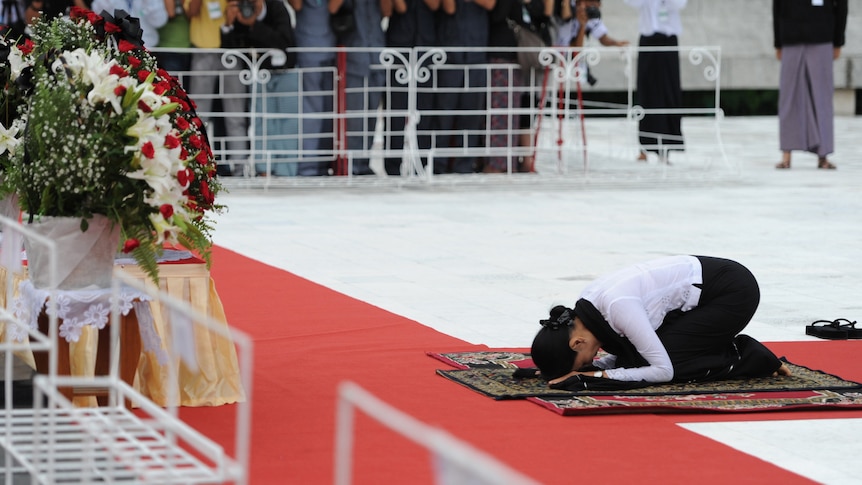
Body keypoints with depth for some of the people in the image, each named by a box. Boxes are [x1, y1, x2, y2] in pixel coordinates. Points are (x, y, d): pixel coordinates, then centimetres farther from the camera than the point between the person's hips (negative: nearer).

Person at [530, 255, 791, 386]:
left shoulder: (616, 305, -30)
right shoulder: (587, 306, -5)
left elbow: (663, 370, -26)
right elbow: (622, 355, 9)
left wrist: (600, 374, -23)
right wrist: (589, 368, -8)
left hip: (734, 291, -9)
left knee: (658, 360, -15)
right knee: (637, 358, 1)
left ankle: (747, 357, 0)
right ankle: (738, 350, 12)